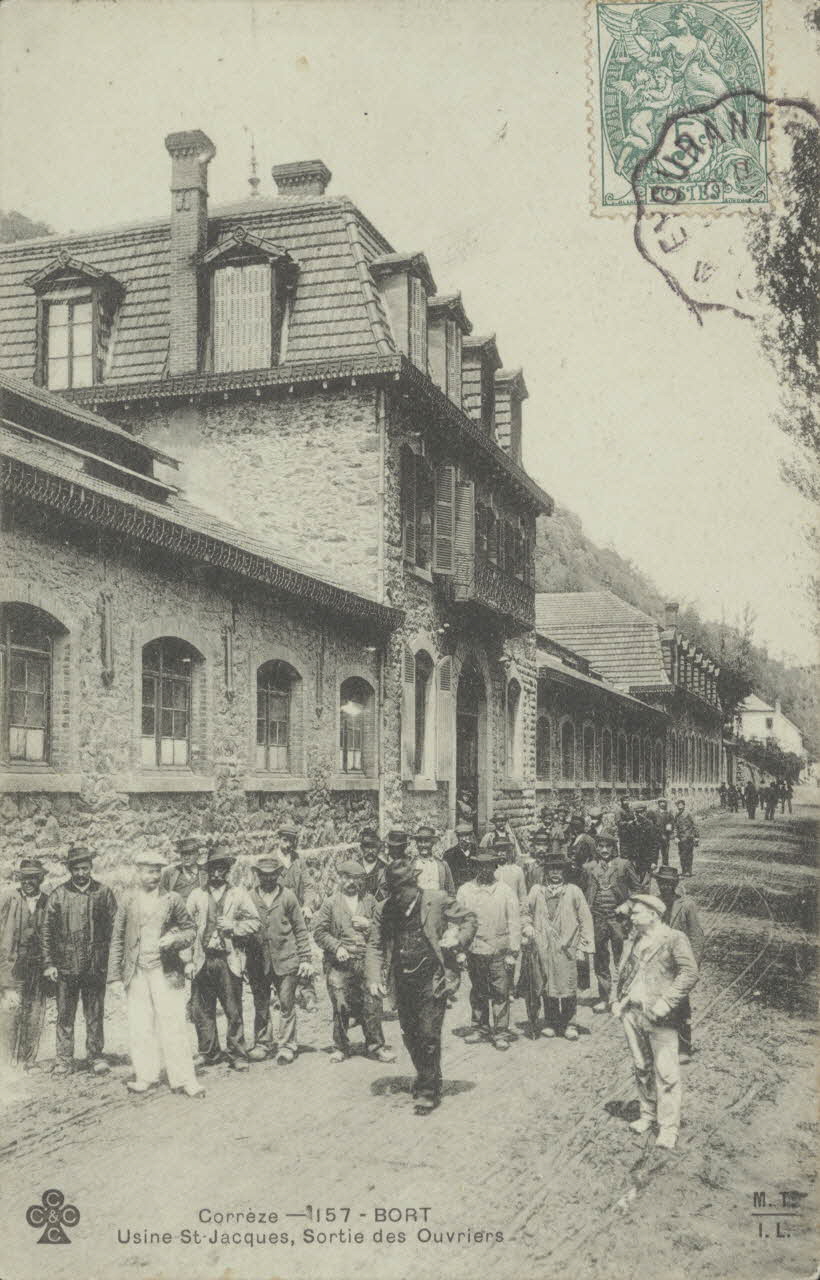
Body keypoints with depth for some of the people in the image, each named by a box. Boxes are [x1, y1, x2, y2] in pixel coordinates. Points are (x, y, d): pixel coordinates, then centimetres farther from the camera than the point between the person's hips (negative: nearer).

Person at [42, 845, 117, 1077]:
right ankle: (65, 1060, 14)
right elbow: (47, 931, 4)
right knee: (65, 1015, 5)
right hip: (66, 965, 0)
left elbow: (115, 927, 4)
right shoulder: (57, 895, 3)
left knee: (95, 1014, 6)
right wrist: (48, 963, -2)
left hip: (96, 965, 0)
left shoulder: (103, 893, 4)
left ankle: (95, 1057, 16)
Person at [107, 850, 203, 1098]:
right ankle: (146, 1076, 17)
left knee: (173, 1025, -4)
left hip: (166, 971, -2)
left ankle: (183, 1080, 2)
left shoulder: (172, 900, 3)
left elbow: (190, 929, 9)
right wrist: (115, 972, 4)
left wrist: (174, 940, -12)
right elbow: (117, 938, 9)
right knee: (139, 1026, 4)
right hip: (136, 973, 2)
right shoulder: (128, 901, 6)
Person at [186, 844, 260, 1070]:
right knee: (201, 1010, 4)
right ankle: (209, 1054, 17)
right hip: (203, 960, 1)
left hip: (229, 960, -1)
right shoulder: (196, 896, 12)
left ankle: (237, 1055, 8)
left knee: (234, 1010, -2)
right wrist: (188, 960, -1)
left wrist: (234, 926, -11)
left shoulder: (239, 894, 10)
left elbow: (256, 923, 5)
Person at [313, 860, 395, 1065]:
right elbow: (319, 932, 2)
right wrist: (336, 947, -11)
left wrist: (368, 924, -5)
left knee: (372, 1004, -1)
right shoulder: (330, 903, 4)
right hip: (339, 964, -2)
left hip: (366, 961, 2)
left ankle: (375, 1046, 11)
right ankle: (340, 1047, 16)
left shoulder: (369, 900, 12)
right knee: (341, 1006, 1)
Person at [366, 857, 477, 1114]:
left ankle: (429, 1090, 7)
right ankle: (425, 1076, 37)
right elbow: (375, 946, 3)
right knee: (410, 1036, 14)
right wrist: (374, 978, -8)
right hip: (402, 982, 4)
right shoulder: (384, 909, -1)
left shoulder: (436, 900, -8)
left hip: (430, 980, -4)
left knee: (428, 1035, -6)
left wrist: (459, 940, -13)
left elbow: (468, 919, 4)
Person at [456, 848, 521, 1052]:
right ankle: (480, 1029, 24)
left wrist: (512, 952, -5)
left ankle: (501, 1033, 9)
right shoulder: (465, 891, 4)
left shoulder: (505, 892, 0)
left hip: (499, 952, -2)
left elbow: (514, 924, 0)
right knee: (477, 993, 11)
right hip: (474, 951, 2)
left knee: (500, 994, -1)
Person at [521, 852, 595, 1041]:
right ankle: (550, 1022, 20)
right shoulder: (536, 891, 9)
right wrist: (528, 930, 2)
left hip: (566, 947, -1)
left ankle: (567, 1023, 14)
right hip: (542, 947, 1)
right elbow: (526, 913, 20)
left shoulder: (573, 891, 4)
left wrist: (586, 946, -1)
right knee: (546, 987, 5)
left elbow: (585, 919, 4)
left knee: (568, 988, -2)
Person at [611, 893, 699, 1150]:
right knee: (642, 1068, 14)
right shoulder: (632, 940, 14)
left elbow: (690, 973, -15)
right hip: (631, 1013, 6)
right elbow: (623, 973, 24)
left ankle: (668, 1127, 2)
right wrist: (617, 1000, 10)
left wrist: (666, 1002, -20)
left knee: (666, 1073, -4)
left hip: (659, 1016, -6)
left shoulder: (674, 939, -8)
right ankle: (647, 1115, 27)